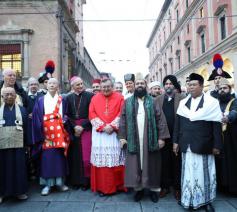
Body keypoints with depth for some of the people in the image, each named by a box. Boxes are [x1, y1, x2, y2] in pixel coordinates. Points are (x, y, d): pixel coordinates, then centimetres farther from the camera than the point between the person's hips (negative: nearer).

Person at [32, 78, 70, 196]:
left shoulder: (62, 100, 10)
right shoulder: (40, 101, 7)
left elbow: (65, 115, 10)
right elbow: (37, 118, 2)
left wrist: (64, 121, -10)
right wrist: (40, 134, -6)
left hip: (59, 133, 1)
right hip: (46, 133, -1)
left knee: (60, 156, 3)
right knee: (47, 157, 0)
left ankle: (60, 182, 16)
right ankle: (47, 184, 10)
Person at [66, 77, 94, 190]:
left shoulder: (89, 96, -2)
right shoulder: (69, 97, 9)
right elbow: (67, 115, 5)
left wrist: (82, 126, -11)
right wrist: (74, 126, -8)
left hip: (86, 129, -3)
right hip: (73, 130, 3)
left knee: (86, 156, -3)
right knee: (75, 156, 5)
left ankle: (86, 181, 10)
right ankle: (75, 181, 16)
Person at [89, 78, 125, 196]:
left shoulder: (119, 97, 5)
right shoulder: (95, 98, 10)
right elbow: (92, 114, 2)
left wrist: (112, 126, -13)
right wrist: (103, 126, -10)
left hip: (115, 132, -1)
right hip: (99, 133, 1)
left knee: (115, 158, 1)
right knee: (100, 158, 1)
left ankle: (117, 185, 13)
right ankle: (101, 186, 11)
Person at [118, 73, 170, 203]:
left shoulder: (153, 101, 3)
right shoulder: (128, 102, 7)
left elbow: (161, 119, -2)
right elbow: (123, 120, 4)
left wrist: (161, 137, -9)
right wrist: (122, 137, -2)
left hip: (150, 139, -1)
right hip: (133, 140, 1)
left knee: (151, 164, 7)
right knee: (135, 165, 6)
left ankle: (153, 189, 21)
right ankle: (138, 188, 21)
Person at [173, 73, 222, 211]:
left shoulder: (212, 102, -4)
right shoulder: (183, 102, 7)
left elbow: (217, 125, -7)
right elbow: (178, 123, 8)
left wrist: (217, 145, -10)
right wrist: (176, 141, 4)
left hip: (203, 146, -3)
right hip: (187, 145, 3)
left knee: (204, 173, 10)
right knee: (188, 173, 11)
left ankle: (206, 200, 26)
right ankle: (189, 199, 25)